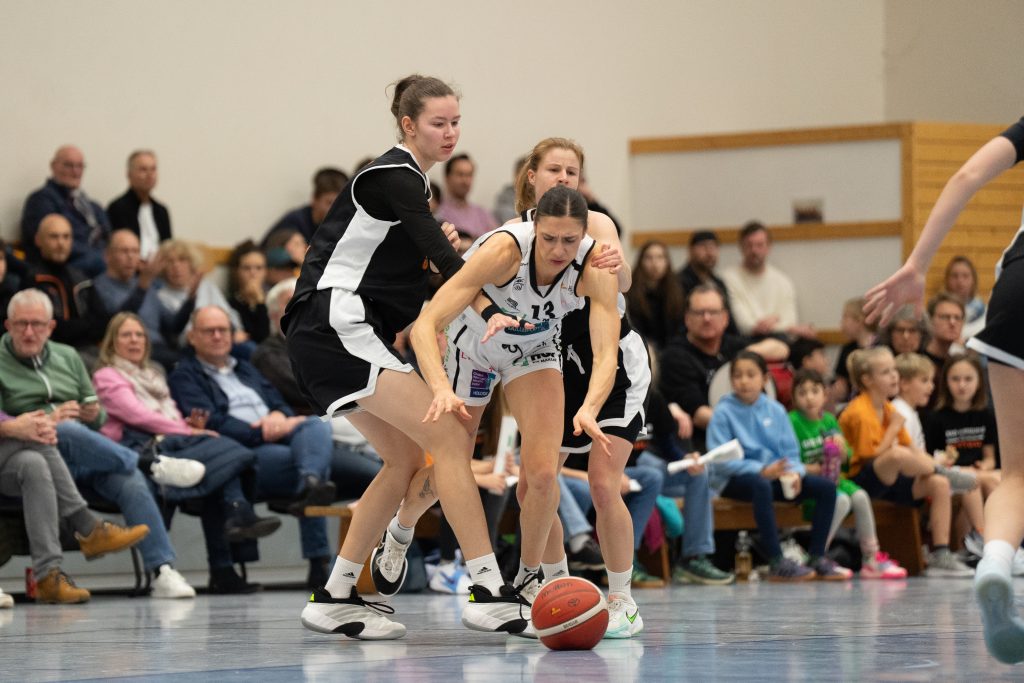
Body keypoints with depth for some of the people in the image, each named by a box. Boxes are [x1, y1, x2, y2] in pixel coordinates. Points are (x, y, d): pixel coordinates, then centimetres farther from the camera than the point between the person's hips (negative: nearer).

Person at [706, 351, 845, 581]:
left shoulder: (775, 410, 9)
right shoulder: (723, 412, -5)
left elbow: (791, 452, 8)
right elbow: (721, 461, -15)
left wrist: (794, 473, -16)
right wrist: (762, 470, -26)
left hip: (774, 474, 6)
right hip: (734, 480, -6)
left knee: (826, 487, -10)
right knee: (761, 485, -40)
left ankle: (817, 557, -7)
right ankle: (777, 563, -42)